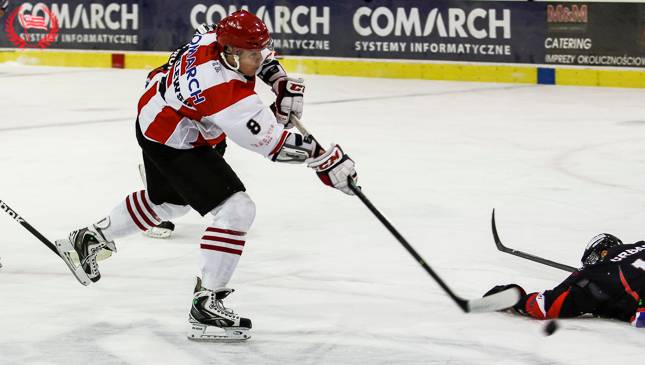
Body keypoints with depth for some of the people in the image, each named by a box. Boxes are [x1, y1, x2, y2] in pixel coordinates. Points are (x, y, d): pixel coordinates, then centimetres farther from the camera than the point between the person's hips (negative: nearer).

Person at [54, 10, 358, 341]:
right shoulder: (224, 94, -38)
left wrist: (282, 82, -1)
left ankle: (88, 240, 51)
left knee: (167, 201, 34)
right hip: (173, 145, -10)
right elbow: (274, 142, -33)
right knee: (236, 210, -18)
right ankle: (205, 307, -13)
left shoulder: (217, 37, -15)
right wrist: (327, 161, -29)